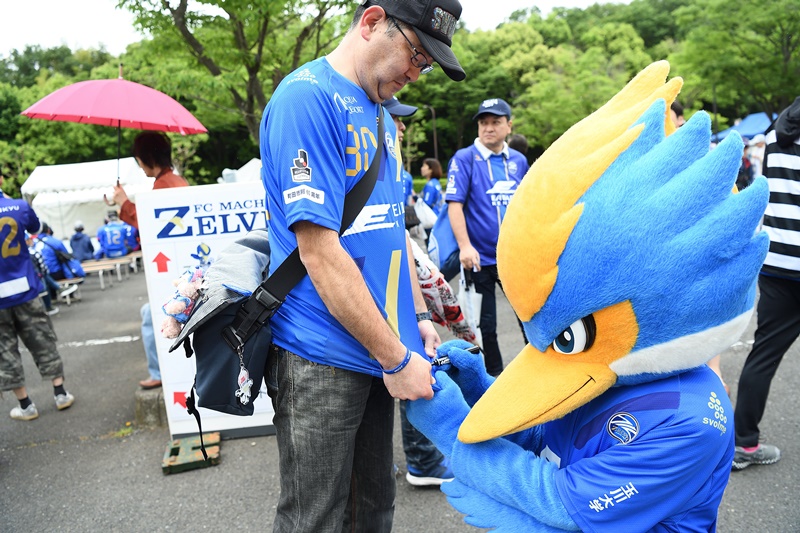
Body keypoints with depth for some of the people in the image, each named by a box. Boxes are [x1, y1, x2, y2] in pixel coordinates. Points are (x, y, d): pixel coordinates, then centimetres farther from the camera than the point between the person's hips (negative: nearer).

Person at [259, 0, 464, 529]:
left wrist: (419, 316, 9)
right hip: (322, 360, -8)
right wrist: (396, 357, -15)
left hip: (375, 354, 8)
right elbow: (320, 250, -21)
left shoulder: (379, 114, 13)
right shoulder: (308, 97, -15)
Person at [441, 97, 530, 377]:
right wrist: (465, 246, -21)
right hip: (481, 257, -3)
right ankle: (495, 375, 26)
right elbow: (454, 204, -12)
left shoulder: (519, 161, 9)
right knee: (486, 325, 8)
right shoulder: (464, 159, -5)